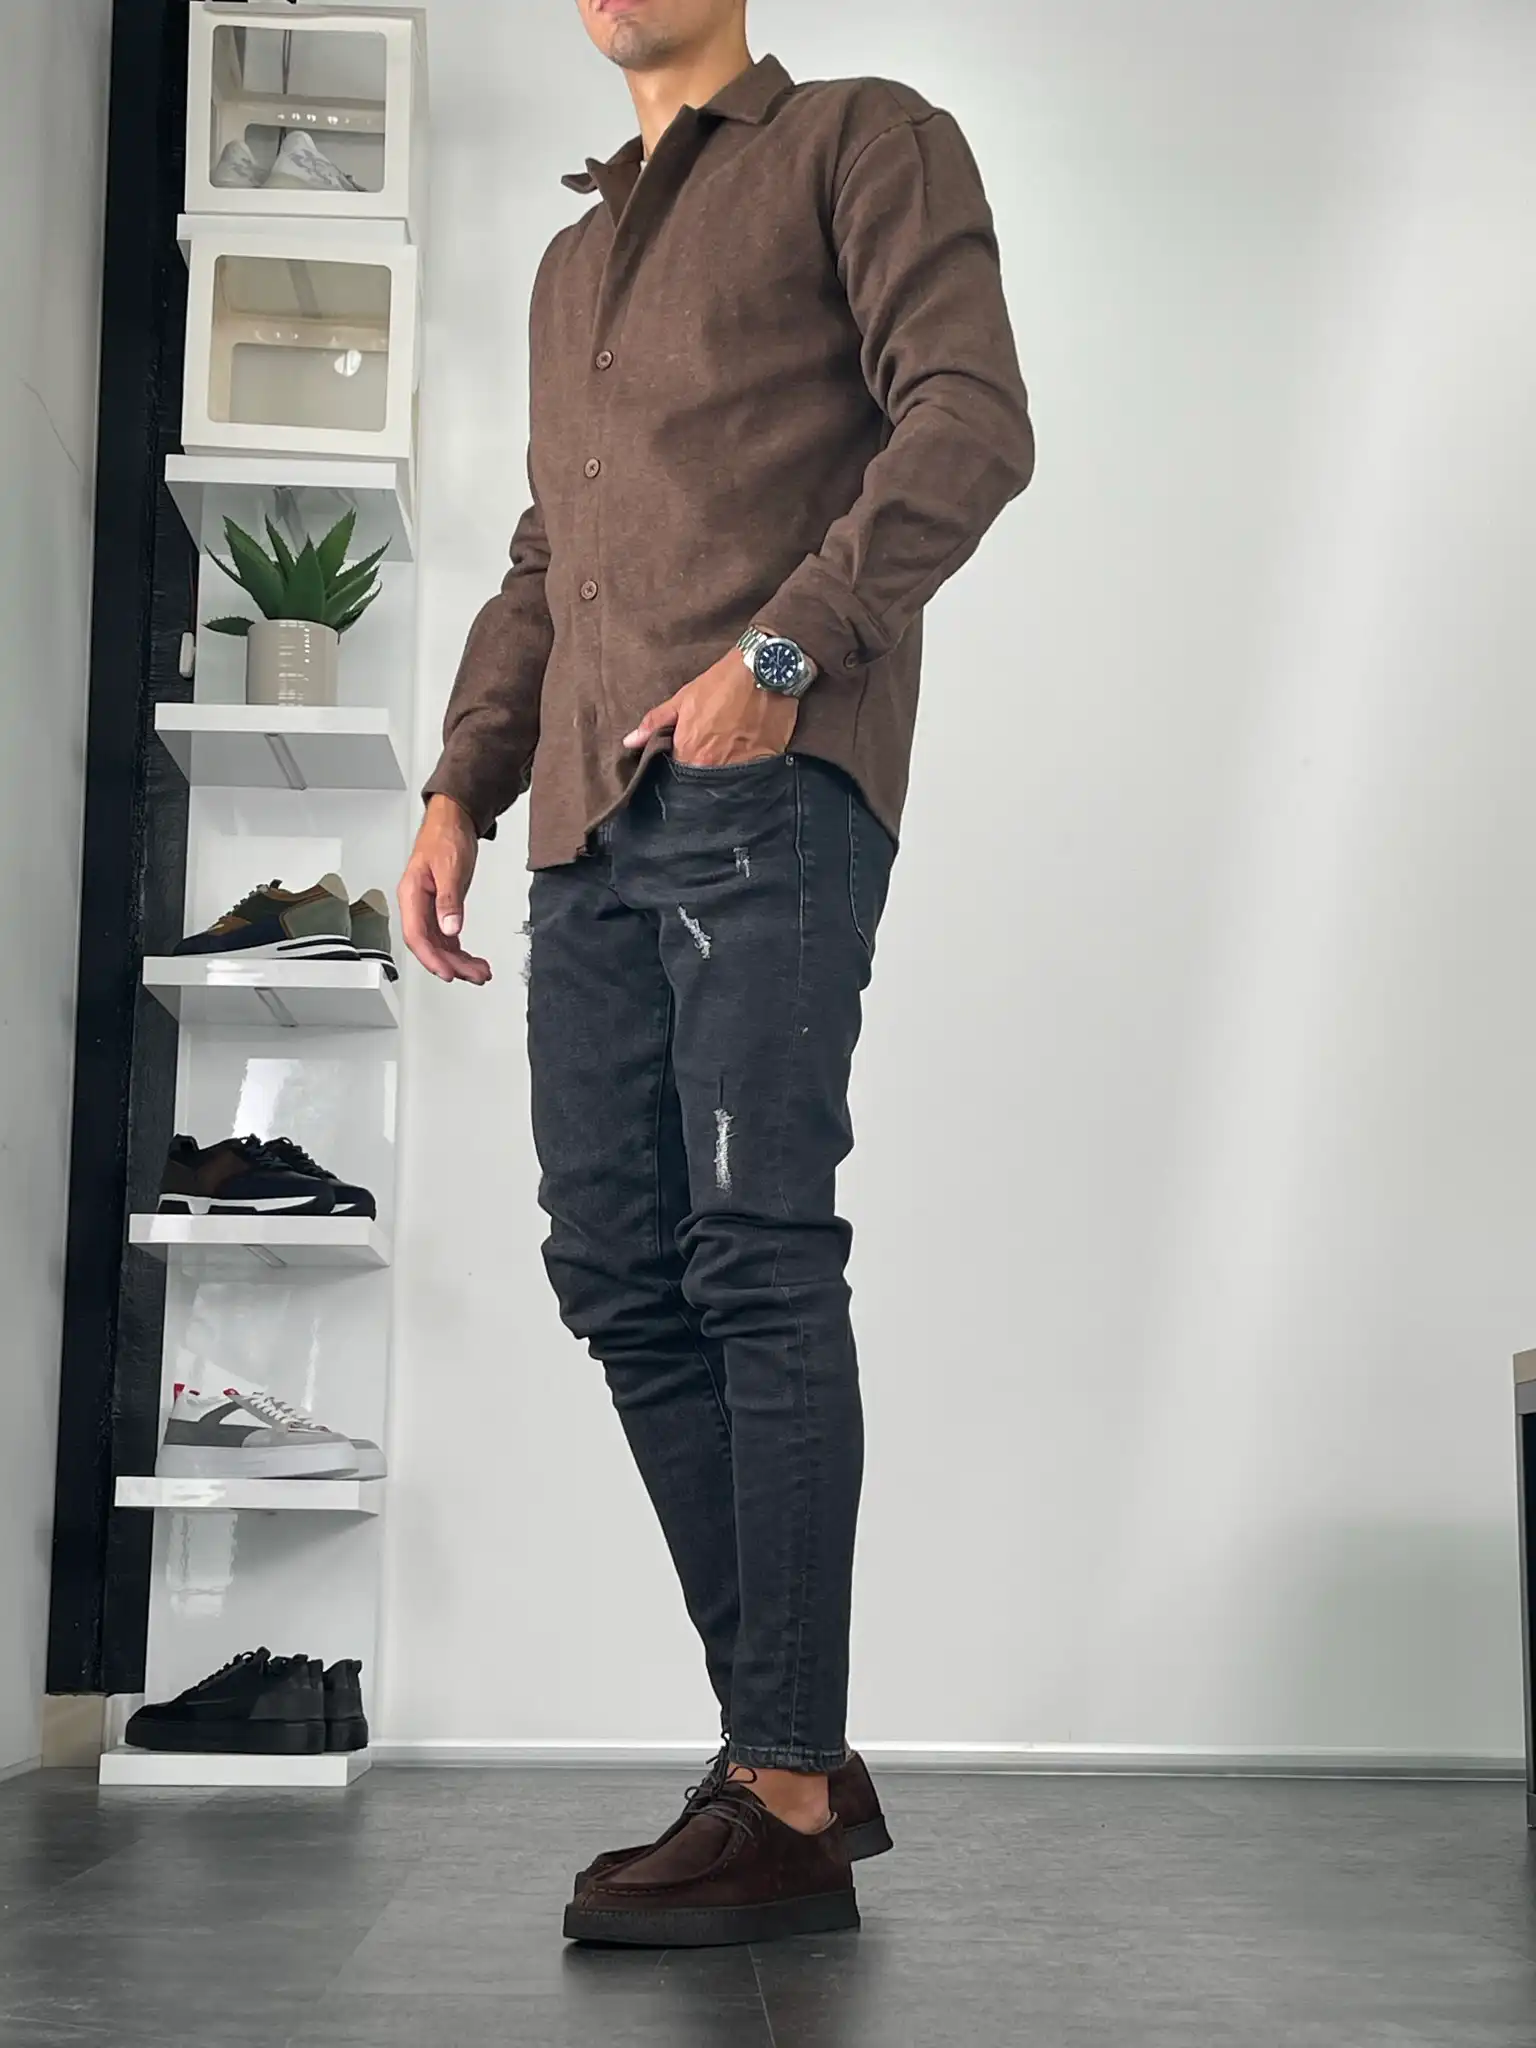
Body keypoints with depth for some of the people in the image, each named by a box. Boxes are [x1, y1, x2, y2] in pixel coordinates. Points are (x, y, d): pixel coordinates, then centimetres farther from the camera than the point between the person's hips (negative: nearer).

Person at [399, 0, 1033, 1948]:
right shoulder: (571, 259, 32)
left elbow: (971, 419, -4)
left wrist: (783, 645, -16)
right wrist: (460, 787, 15)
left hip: (769, 781, -7)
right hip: (592, 816, 7)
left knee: (757, 1257, -12)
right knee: (619, 1269, 0)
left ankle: (786, 1806, -7)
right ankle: (798, 1752, 8)